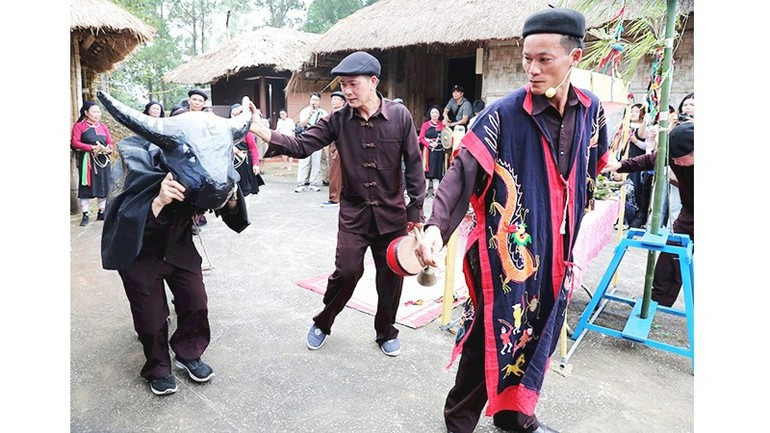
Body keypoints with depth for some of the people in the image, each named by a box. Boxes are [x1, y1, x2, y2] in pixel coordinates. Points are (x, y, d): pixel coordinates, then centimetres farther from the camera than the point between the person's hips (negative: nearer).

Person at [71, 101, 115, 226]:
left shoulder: (103, 126, 13)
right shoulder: (79, 126, 0)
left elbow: (111, 143, 10)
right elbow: (75, 142, -8)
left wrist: (107, 148, -13)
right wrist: (92, 147, -19)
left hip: (102, 160, 4)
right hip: (86, 161, -4)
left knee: (103, 186, 5)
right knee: (85, 186, -2)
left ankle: (101, 213, 14)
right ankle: (85, 215, 3)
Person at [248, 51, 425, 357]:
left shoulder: (399, 116, -8)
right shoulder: (338, 120, -5)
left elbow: (414, 165, -5)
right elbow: (301, 146, -12)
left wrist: (416, 209, -4)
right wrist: (261, 130, -26)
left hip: (391, 212, 0)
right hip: (354, 211, 0)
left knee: (391, 275, 9)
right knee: (347, 270, -7)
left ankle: (386, 332, 33)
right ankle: (322, 323, 22)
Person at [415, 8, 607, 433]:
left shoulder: (591, 109, 3)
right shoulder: (503, 114, -13)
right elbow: (463, 172, -21)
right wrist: (436, 226, -38)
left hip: (553, 254, 6)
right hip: (505, 251, -5)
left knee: (536, 337, 18)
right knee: (491, 339, 2)